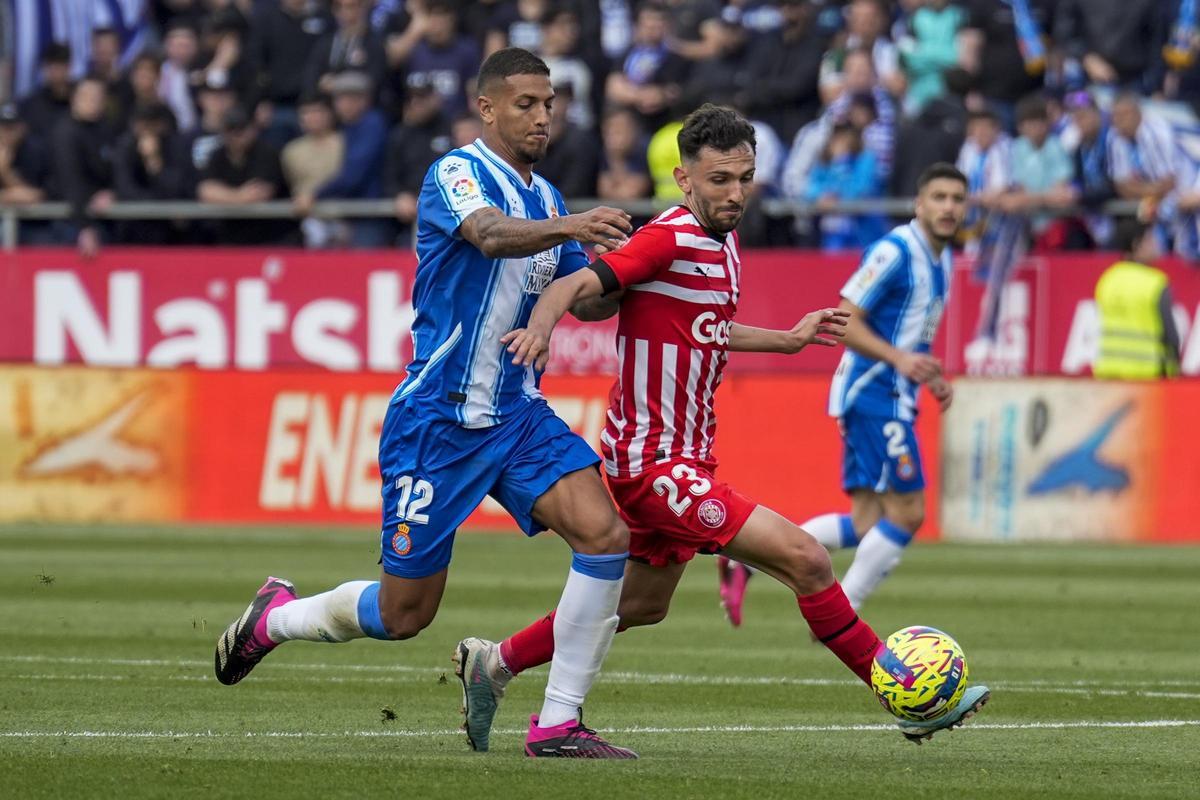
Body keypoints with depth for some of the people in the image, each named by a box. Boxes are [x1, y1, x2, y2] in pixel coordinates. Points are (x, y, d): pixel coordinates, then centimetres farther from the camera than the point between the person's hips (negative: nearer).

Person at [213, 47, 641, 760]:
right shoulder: (456, 174, -12)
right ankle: (276, 616, 32)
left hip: (516, 413, 6)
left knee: (606, 534, -17)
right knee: (404, 614, 1)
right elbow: (490, 235, -34)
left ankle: (559, 725, -10)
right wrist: (567, 227, -52)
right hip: (437, 420, -6)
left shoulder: (545, 196, 12)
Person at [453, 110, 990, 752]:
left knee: (640, 605, 25)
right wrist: (541, 326, -46)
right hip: (655, 461, -10)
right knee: (806, 559, -15)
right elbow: (575, 286, -26)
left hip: (684, 457, 10)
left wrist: (787, 339, 21)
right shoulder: (670, 239, -18)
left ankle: (493, 663, 36)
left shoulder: (722, 242, 10)